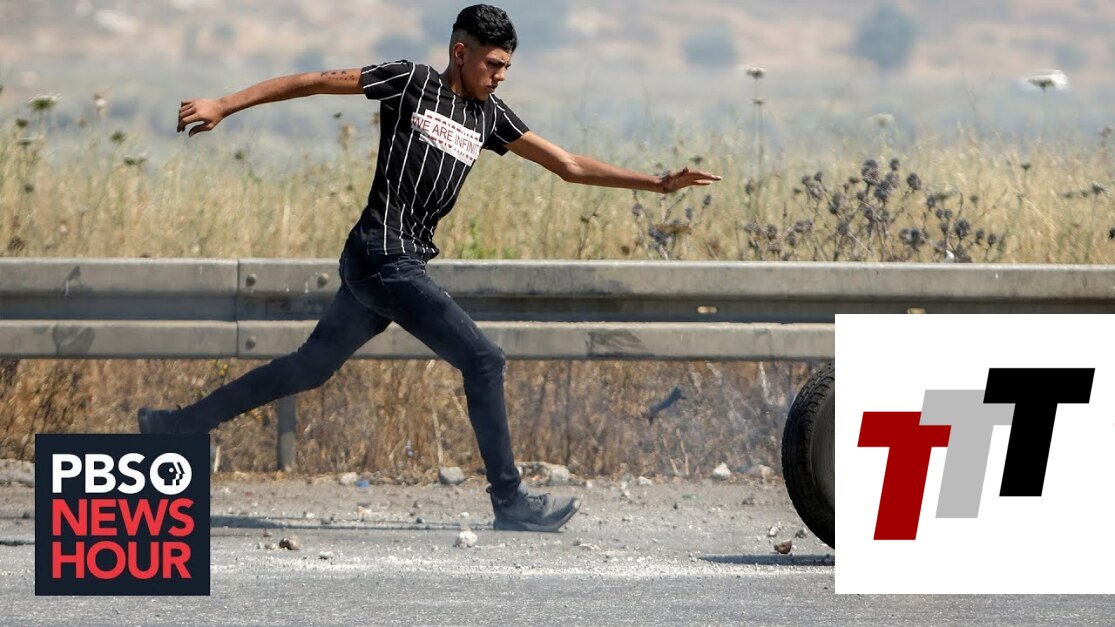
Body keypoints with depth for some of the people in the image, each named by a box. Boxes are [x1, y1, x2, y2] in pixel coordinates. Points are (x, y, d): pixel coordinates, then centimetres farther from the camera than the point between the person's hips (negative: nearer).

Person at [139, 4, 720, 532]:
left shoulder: (490, 116, 15)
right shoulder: (412, 81, -4)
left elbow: (569, 165, 15)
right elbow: (314, 82, -3)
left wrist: (658, 183, 9)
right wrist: (224, 106, -8)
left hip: (393, 266, 8)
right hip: (383, 256, -8)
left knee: (309, 368, 16)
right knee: (483, 360, -13)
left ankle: (174, 426, 25)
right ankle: (510, 501, -9)